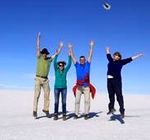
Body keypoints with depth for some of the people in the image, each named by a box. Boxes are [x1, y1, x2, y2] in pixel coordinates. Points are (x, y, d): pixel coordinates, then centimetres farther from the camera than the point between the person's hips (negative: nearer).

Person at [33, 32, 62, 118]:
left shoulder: (50, 59, 8)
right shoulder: (39, 57, 0)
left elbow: (57, 53, 16)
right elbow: (38, 48, -7)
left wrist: (60, 46, 17)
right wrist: (38, 37, -9)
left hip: (46, 79, 4)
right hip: (38, 78, -4)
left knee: (47, 95, 4)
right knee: (37, 95, -7)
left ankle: (46, 109, 14)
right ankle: (35, 111, -7)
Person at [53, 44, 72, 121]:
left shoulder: (65, 70, 3)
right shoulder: (56, 70, 0)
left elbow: (69, 64, -8)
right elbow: (54, 62, -12)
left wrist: (69, 56, -17)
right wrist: (56, 54, -23)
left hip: (64, 88, 1)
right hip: (57, 88, -1)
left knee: (64, 102, 1)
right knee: (56, 102, 0)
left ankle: (64, 115, 4)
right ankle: (56, 115, 4)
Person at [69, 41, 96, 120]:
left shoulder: (87, 64, 10)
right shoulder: (77, 65, 9)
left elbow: (90, 55, 8)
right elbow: (72, 56, 9)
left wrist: (91, 47, 5)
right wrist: (70, 48, 8)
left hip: (86, 86, 0)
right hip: (78, 86, 0)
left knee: (87, 100, -3)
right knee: (77, 101, -1)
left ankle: (86, 114, 2)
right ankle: (76, 114, 3)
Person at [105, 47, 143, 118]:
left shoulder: (121, 62, 5)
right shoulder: (111, 60, 16)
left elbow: (129, 59, 5)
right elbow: (108, 55, 33)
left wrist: (138, 55, 4)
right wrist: (107, 50, 49)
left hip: (117, 80, -4)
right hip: (109, 80, 4)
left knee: (119, 95, -7)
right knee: (111, 95, 6)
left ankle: (122, 110, -5)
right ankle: (111, 108, 15)